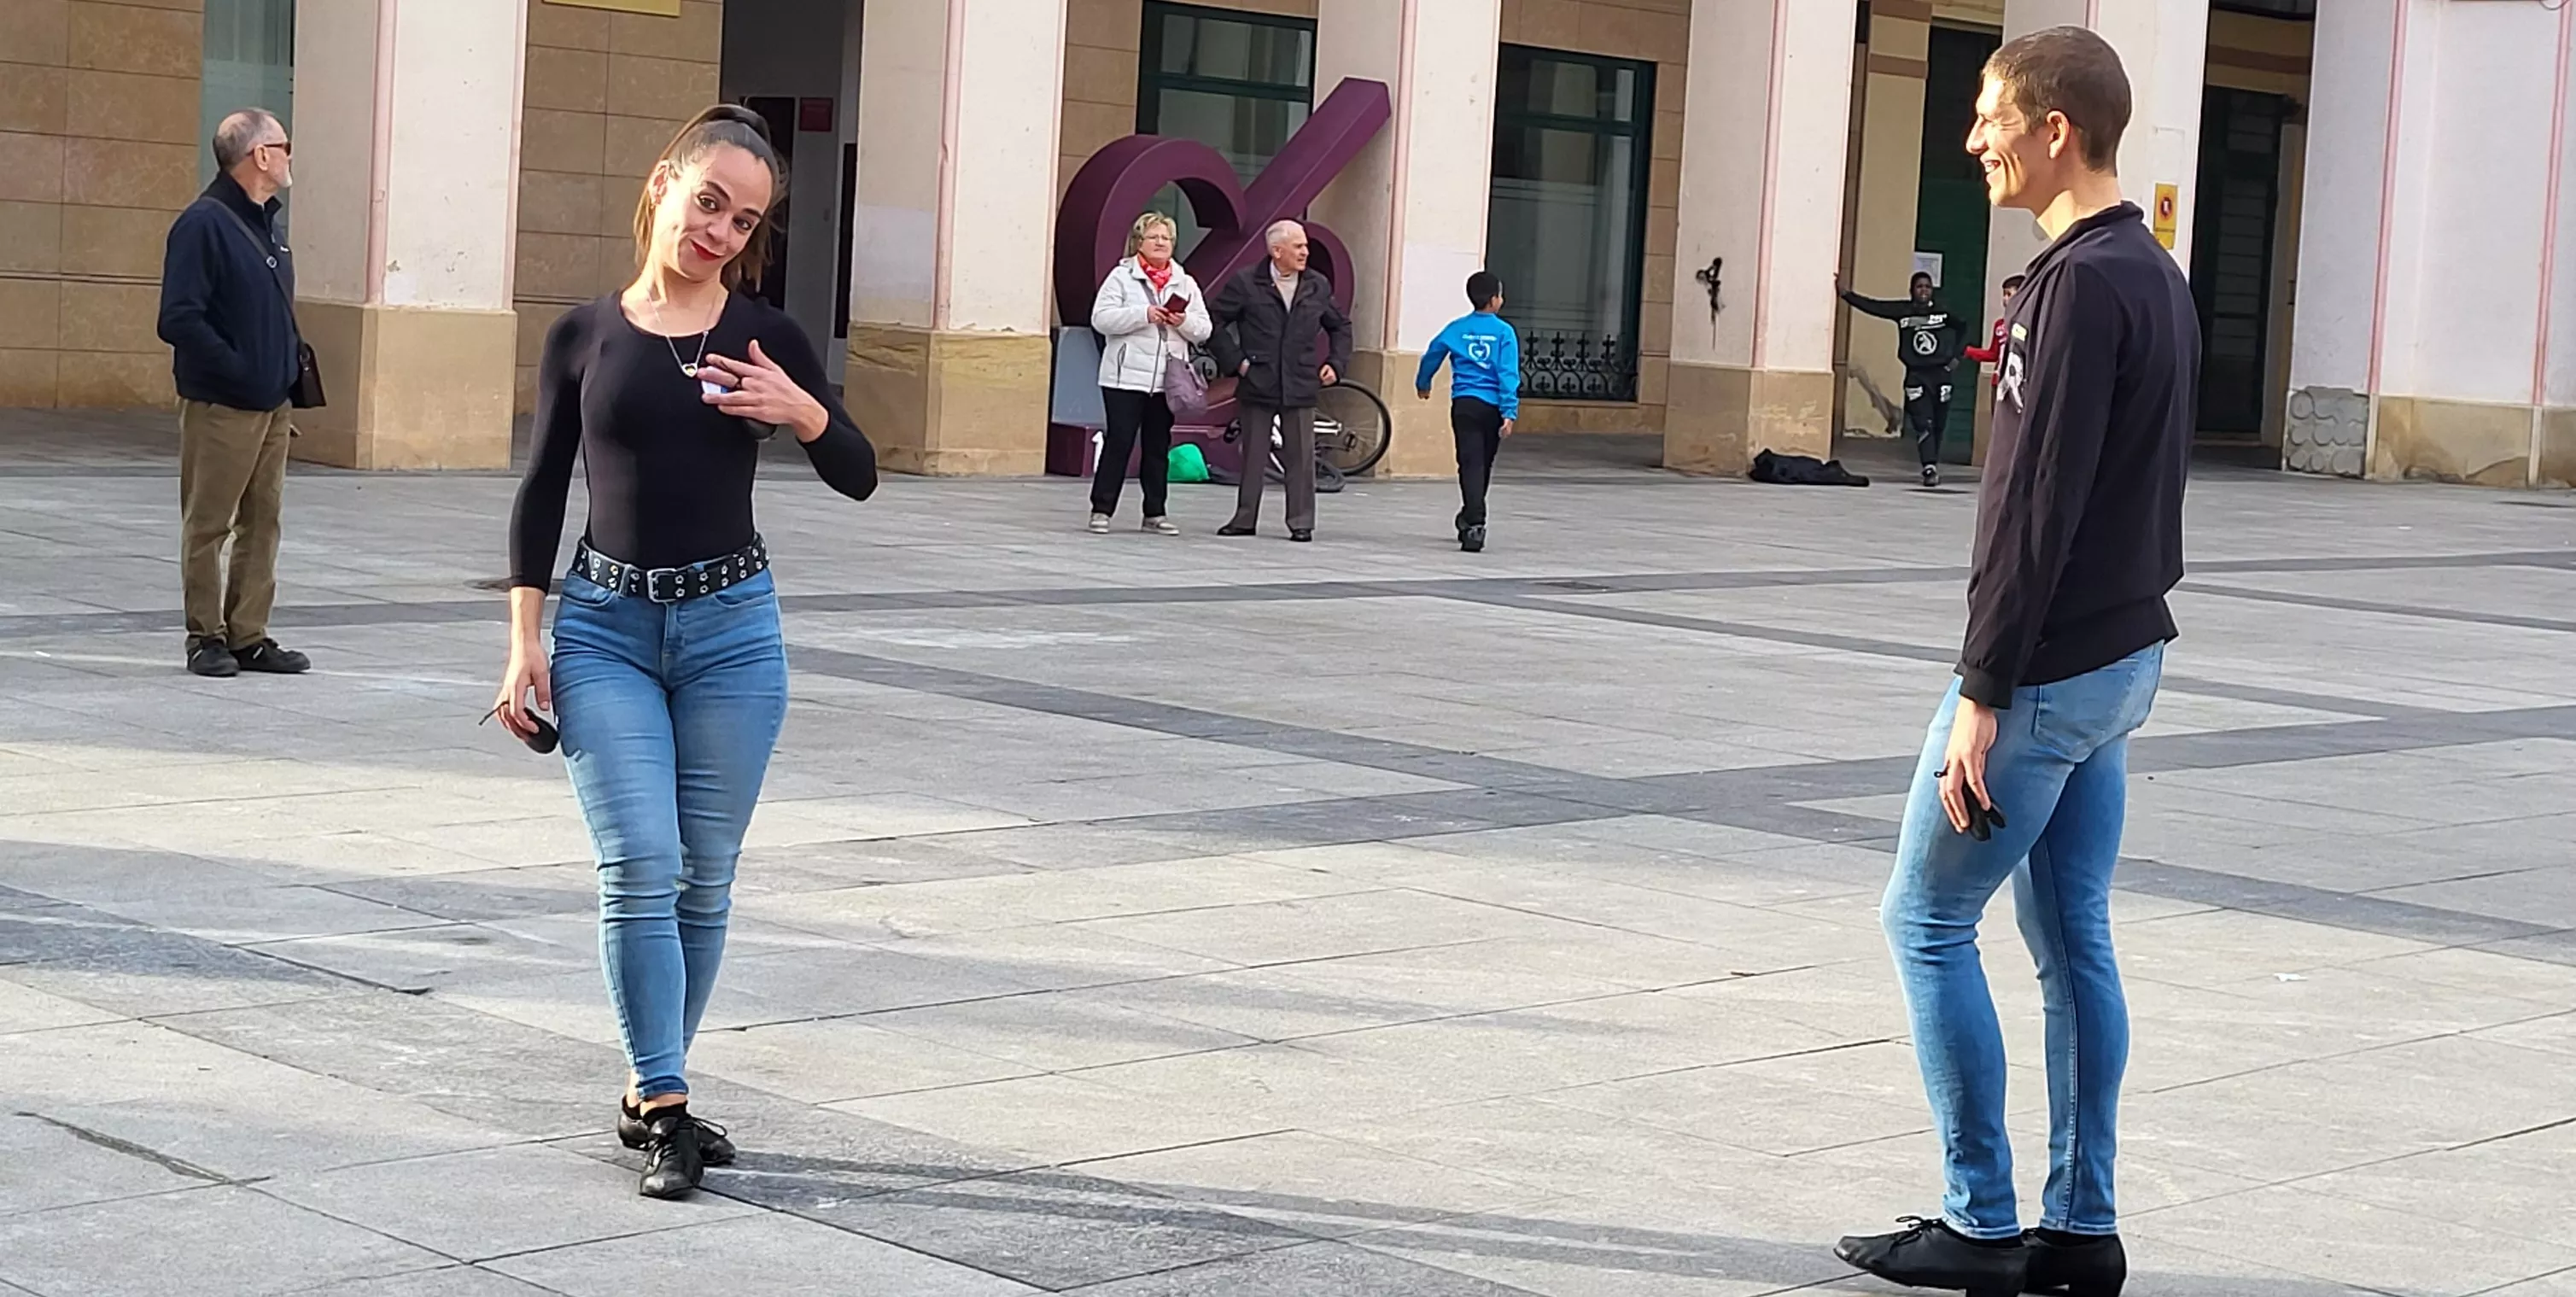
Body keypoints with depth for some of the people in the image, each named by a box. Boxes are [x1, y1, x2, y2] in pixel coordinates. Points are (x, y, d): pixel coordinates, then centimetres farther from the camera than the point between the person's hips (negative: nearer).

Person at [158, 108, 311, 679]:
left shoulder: (265, 225, 14)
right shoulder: (204, 224, -13)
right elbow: (180, 320, -19)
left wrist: (290, 371, 9)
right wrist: (238, 371, -19)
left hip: (273, 404, 8)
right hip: (221, 406, -8)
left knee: (263, 521, 10)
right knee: (208, 524, 1)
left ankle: (249, 636, 16)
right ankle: (207, 636, 9)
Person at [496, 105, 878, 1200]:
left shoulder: (764, 336, 3)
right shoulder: (584, 335, 3)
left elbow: (859, 478, 3)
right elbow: (543, 491, 6)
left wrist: (800, 410, -17)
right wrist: (525, 639, -1)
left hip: (730, 625, 1)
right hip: (605, 625, -1)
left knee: (703, 875, 5)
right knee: (640, 867, -10)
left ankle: (651, 1092, 19)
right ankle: (663, 1106, -4)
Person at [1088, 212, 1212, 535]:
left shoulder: (1185, 283, 13)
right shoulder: (1122, 277, 1)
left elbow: (1203, 329, 10)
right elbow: (1101, 318, -10)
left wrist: (1184, 321, -12)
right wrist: (1143, 315, -18)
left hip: (1167, 380, 4)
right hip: (1126, 377, -4)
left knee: (1159, 446, 8)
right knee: (1119, 442, -5)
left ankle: (1155, 512, 14)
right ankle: (1102, 509, 1)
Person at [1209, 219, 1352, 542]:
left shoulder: (1318, 286, 6)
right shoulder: (1246, 283, -3)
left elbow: (1340, 326, 20)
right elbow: (1217, 322, 1)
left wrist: (1336, 363, 9)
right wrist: (1234, 361, -5)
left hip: (1300, 386, 2)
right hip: (1257, 384, -2)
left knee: (1301, 456, 1)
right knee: (1252, 455, 6)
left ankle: (1301, 522, 8)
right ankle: (1245, 518, 14)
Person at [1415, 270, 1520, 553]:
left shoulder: (1457, 329, 4)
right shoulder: (1504, 332, -4)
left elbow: (1432, 357, 15)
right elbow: (1508, 374, -11)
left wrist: (1423, 384, 34)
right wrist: (1510, 412, -13)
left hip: (1464, 404, 1)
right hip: (1492, 406, -1)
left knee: (1471, 465, -5)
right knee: (1483, 466, 16)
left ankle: (1474, 523, -20)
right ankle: (1471, 519, 30)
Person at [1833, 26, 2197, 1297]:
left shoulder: (2083, 284, -18)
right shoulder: (2157, 277, 13)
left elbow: (2036, 508, -22)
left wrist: (1983, 693, -20)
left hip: (2048, 670, -9)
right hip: (2122, 658, 9)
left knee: (1926, 918, 0)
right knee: (2071, 936, 12)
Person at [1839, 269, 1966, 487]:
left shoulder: (1942, 312, 2)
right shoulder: (1902, 311, 0)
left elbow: (1962, 328, 18)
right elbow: (1871, 306, -3)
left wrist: (1955, 356, 10)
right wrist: (1846, 293, -11)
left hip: (1940, 374, 1)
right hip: (1916, 376, -1)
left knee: (1937, 426, 8)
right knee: (1923, 425, -12)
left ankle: (1933, 466, 24)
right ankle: (1930, 469, -16)